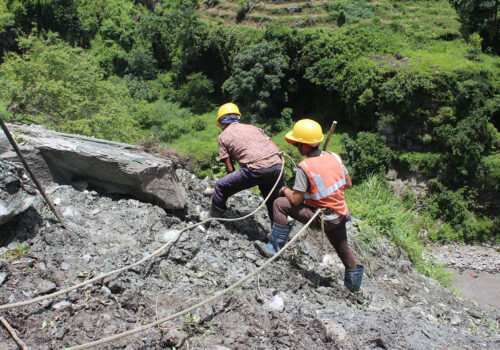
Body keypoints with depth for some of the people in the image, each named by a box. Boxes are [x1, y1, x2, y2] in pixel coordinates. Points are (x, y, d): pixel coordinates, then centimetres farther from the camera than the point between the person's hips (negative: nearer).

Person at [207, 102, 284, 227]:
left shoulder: (223, 136, 16)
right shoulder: (253, 127, 29)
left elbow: (230, 168, 11)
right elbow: (277, 149, 20)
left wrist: (237, 184, 27)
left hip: (257, 168, -5)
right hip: (277, 165, 5)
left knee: (221, 187, 13)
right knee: (273, 202, 26)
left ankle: (212, 220, 24)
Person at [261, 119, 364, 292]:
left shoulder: (304, 167, -19)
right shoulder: (335, 157, -2)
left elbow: (296, 200, -17)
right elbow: (348, 184, 7)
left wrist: (286, 190, 3)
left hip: (321, 218, -7)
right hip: (340, 215, 7)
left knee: (280, 204, -2)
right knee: (342, 246, 30)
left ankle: (277, 246, 7)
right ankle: (353, 279, 43)